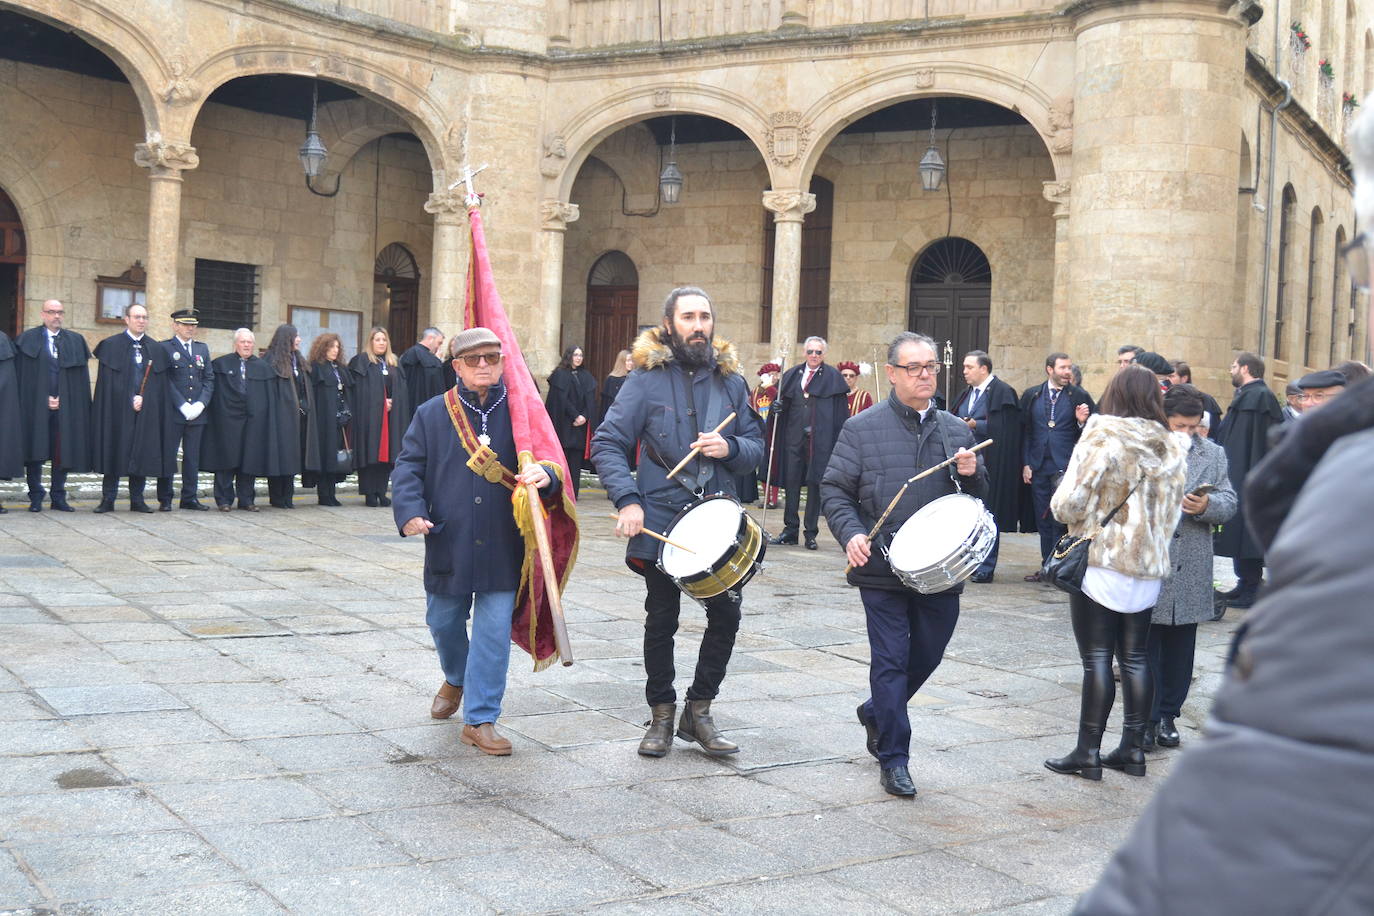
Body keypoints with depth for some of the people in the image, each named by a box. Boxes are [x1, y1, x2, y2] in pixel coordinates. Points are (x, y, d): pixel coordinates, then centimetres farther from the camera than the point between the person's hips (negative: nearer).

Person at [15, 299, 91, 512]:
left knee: (63, 452, 2)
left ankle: (58, 497, 10)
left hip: (65, 406, 2)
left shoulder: (75, 341, 9)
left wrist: (62, 399, -4)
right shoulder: (28, 339, 4)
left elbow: (81, 377, 7)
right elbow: (24, 376, -1)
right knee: (35, 451, 0)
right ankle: (36, 497, 8)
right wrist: (44, 399, -9)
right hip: (36, 406, -2)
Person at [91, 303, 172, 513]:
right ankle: (108, 500, 6)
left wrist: (142, 398, -8)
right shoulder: (111, 345, 2)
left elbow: (159, 384, 7)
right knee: (114, 453, 0)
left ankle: (137, 500, 10)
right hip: (118, 410, -3)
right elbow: (107, 382, -4)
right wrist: (129, 401, -10)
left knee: (142, 454, 3)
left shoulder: (156, 349, 11)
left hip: (146, 410, 3)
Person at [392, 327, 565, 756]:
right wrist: (410, 511, -14)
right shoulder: (432, 414, 3)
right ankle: (456, 679, 48)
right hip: (448, 541, 2)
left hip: (503, 544, -1)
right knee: (444, 622, 16)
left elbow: (549, 460, -2)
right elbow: (408, 466, 3)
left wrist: (544, 475, -27)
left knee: (494, 628, -3)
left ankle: (480, 719, 8)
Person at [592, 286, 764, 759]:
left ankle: (698, 711, 17)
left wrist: (730, 448, -11)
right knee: (661, 621, 7)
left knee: (727, 613, -1)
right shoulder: (647, 377, -4)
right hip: (660, 520, -3)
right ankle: (661, 716, 23)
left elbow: (757, 446, 11)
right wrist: (627, 499, -20)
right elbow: (607, 443, -7)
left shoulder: (730, 380, 7)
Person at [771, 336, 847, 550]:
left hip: (819, 440, -3)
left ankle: (811, 533, 8)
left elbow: (841, 412, -3)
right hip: (794, 437, 3)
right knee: (791, 482, 4)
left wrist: (840, 441, -9)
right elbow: (785, 404, 18)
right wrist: (778, 408, -5)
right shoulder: (792, 375, 11)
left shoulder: (832, 377, 0)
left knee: (815, 484, 0)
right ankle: (790, 530, 13)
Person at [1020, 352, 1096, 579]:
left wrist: (1083, 422, -16)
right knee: (1043, 520, 9)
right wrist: (1025, 464, 3)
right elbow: (1024, 432, 8)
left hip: (1066, 467, -3)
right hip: (1038, 467, 3)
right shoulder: (1031, 396, 9)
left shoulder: (1080, 396, 2)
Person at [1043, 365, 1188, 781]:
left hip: (1101, 561, -5)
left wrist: (1072, 515, 7)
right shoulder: (1172, 446, 6)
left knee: (1097, 659, -2)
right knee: (1135, 658, 11)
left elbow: (1068, 503, -13)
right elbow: (1172, 510, 13)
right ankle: (1133, 749, 17)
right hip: (1150, 565, 5)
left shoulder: (1102, 438, -11)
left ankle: (1088, 753, 2)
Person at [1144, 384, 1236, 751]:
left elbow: (1229, 502, 5)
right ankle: (1147, 718, 11)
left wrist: (1206, 505, -15)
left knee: (1180, 647, 12)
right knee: (1146, 644, 3)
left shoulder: (1213, 455, 9)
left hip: (1190, 572, 4)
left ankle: (1168, 714, 24)